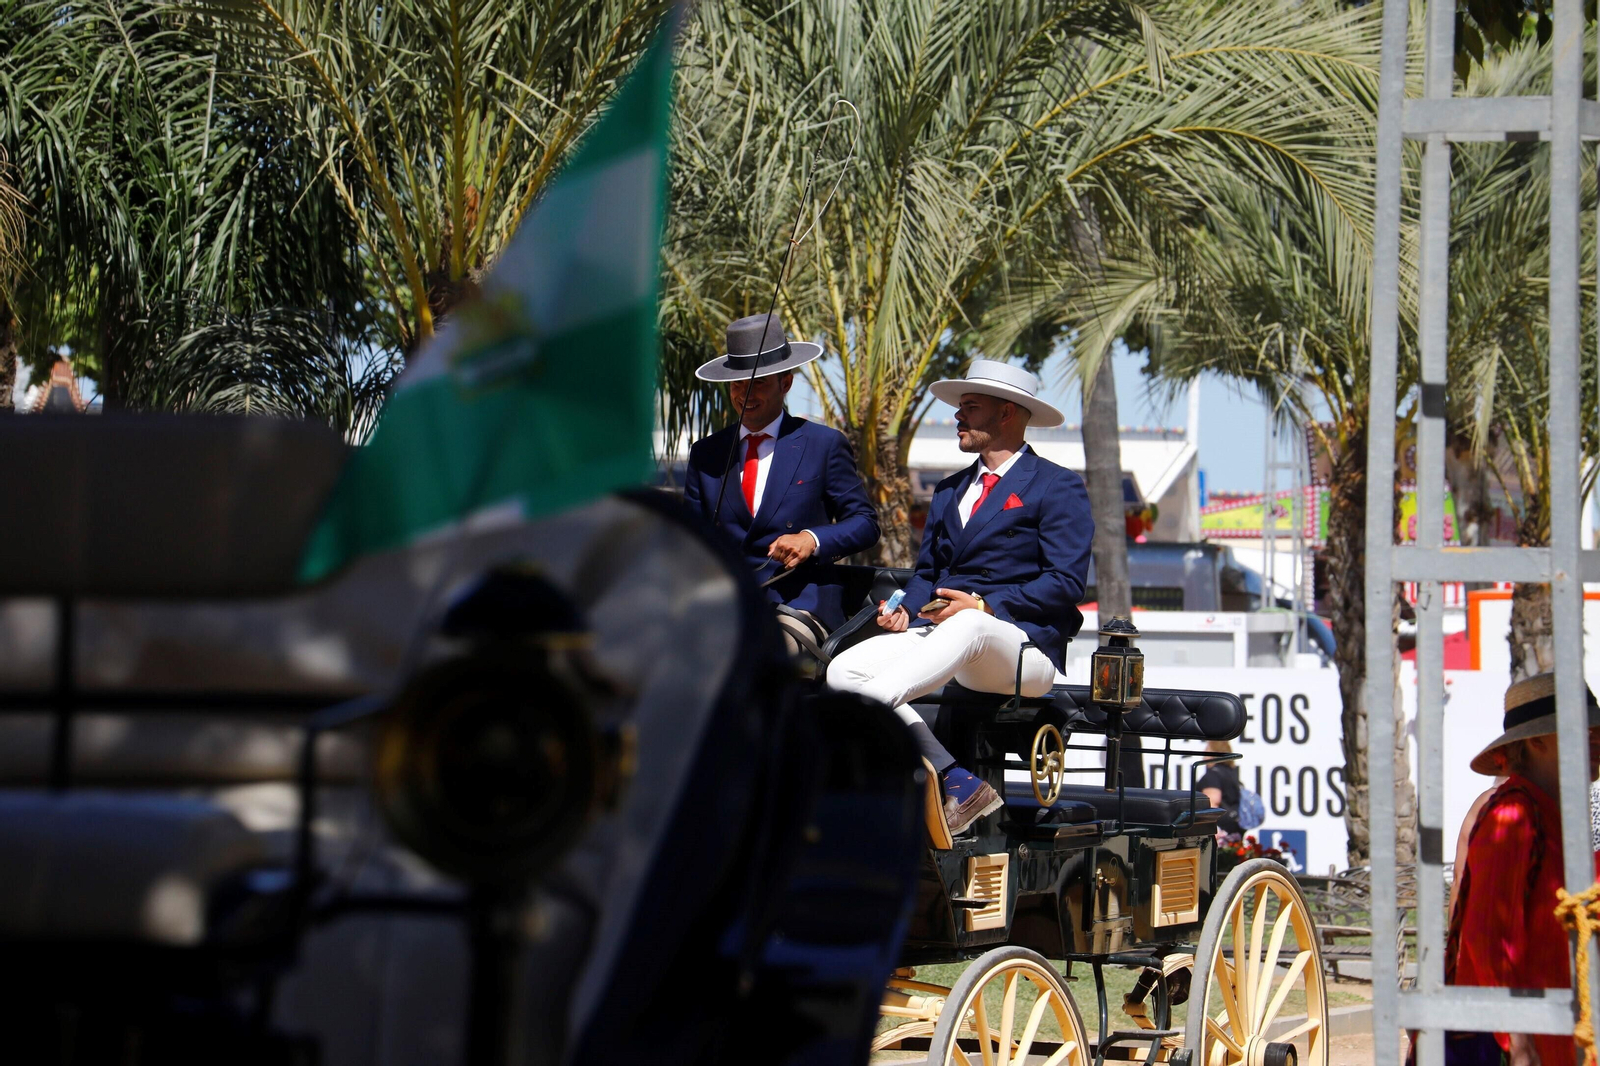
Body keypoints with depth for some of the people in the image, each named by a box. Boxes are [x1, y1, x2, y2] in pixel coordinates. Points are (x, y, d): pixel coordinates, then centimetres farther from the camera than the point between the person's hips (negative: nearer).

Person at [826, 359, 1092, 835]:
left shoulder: (1058, 487, 4)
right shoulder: (949, 491, 27)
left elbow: (1066, 583, -6)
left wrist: (986, 606, -18)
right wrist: (906, 609, 2)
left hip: (1023, 646, -7)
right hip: (938, 631, 7)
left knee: (968, 627, -42)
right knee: (843, 670, -19)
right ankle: (955, 786, -25)